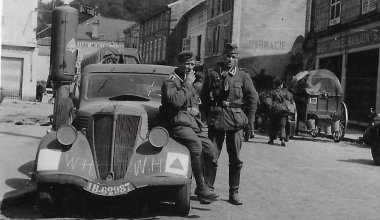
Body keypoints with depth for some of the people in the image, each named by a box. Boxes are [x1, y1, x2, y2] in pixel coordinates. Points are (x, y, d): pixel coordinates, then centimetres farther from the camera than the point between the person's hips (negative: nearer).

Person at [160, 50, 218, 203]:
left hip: (192, 123, 8)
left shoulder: (188, 81, 24)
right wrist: (187, 85, -13)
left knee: (211, 149, -7)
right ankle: (201, 187, -33)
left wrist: (195, 108, 14)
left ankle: (203, 189, 4)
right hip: (178, 124, -8)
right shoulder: (170, 82, -3)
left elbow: (195, 99, 37)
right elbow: (175, 101, -22)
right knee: (196, 143, -33)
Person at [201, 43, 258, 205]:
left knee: (235, 159, 5)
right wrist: (209, 114, 6)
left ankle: (234, 193, 14)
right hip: (216, 119, -1)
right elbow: (204, 96, 10)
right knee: (211, 157, 0)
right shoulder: (213, 74, 5)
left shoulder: (243, 76, 5)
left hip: (236, 119, 1)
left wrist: (249, 119, 5)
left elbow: (252, 97, 9)